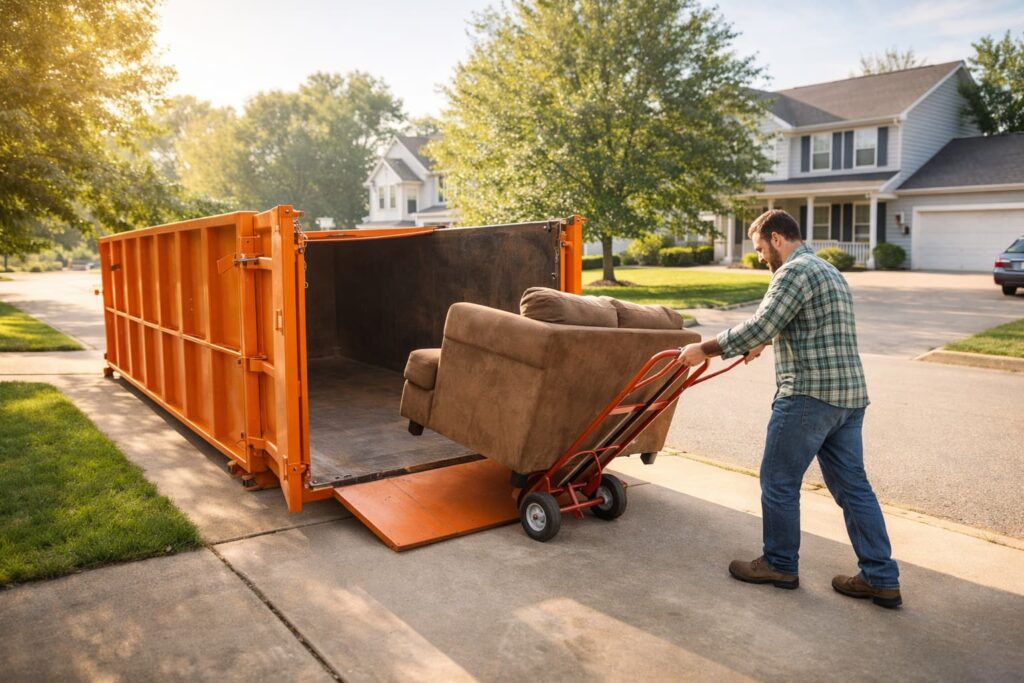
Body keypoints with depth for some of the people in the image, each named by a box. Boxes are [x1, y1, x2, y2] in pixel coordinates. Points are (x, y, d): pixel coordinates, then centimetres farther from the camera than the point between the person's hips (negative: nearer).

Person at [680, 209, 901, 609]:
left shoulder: (795, 271, -10)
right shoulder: (829, 272, 22)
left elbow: (759, 326, -21)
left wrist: (705, 349, -13)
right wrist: (764, 343, 50)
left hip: (809, 395, -10)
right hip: (849, 395, 10)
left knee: (779, 482, 5)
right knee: (852, 486, 12)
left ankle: (780, 565, 19)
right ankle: (881, 579, 16)